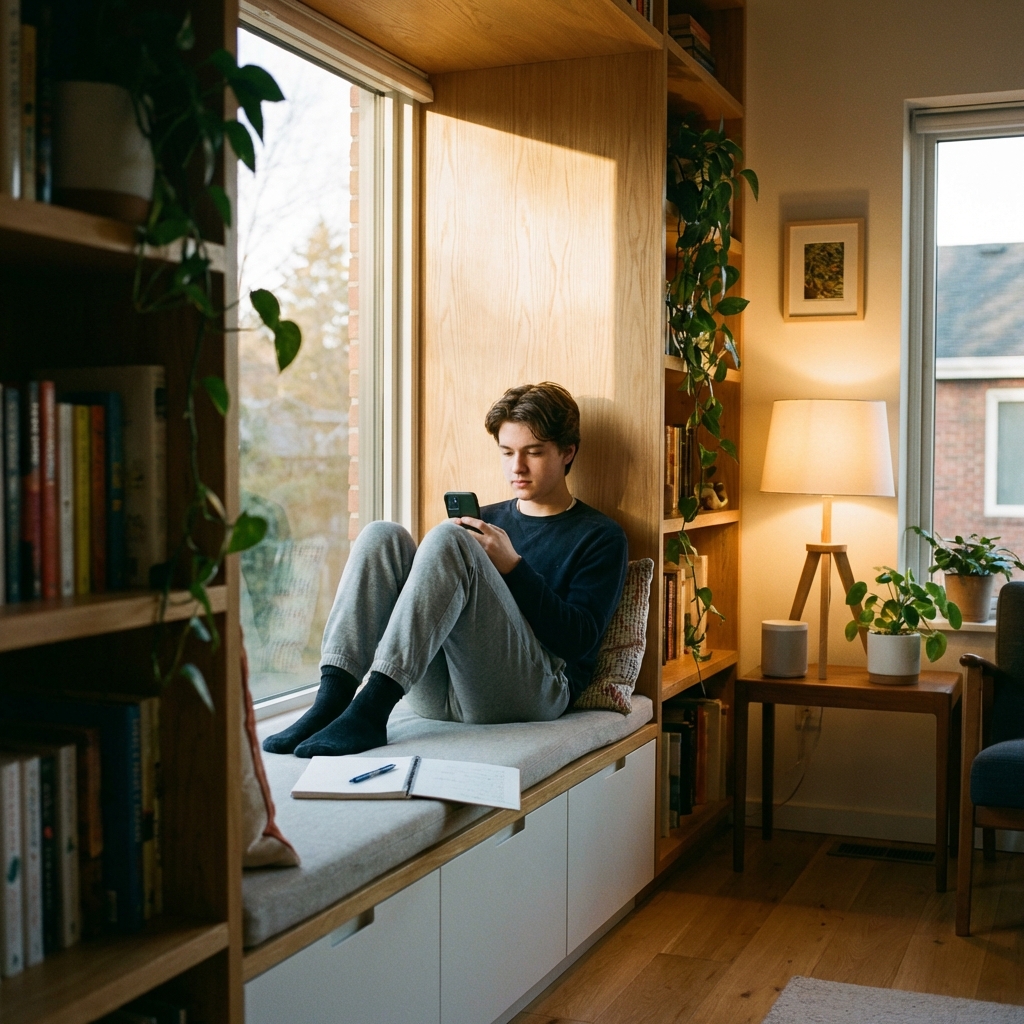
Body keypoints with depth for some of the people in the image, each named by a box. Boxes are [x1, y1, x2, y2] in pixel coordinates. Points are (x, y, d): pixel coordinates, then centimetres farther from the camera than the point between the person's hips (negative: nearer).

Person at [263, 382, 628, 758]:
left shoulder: (600, 536, 11)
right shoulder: (486, 520, 27)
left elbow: (579, 640, -3)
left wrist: (512, 567, -10)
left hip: (532, 689, -5)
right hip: (440, 693, 5)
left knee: (447, 539, -24)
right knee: (382, 536, -12)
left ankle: (370, 710, -36)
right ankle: (331, 700, -29)